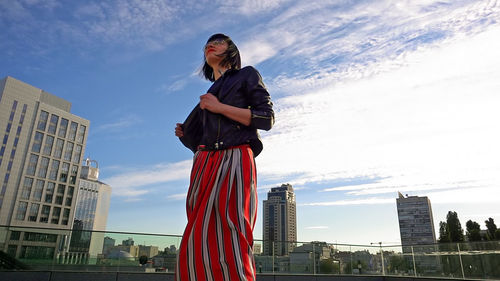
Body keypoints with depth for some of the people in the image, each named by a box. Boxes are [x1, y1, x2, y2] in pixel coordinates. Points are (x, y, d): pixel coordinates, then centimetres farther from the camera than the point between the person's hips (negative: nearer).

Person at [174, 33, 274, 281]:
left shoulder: (247, 75, 14)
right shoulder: (207, 95, 30)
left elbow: (267, 118, -1)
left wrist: (220, 107, -4)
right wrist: (185, 133, 19)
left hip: (235, 160, -6)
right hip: (205, 166, 6)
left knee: (229, 241, -17)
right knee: (200, 240, -3)